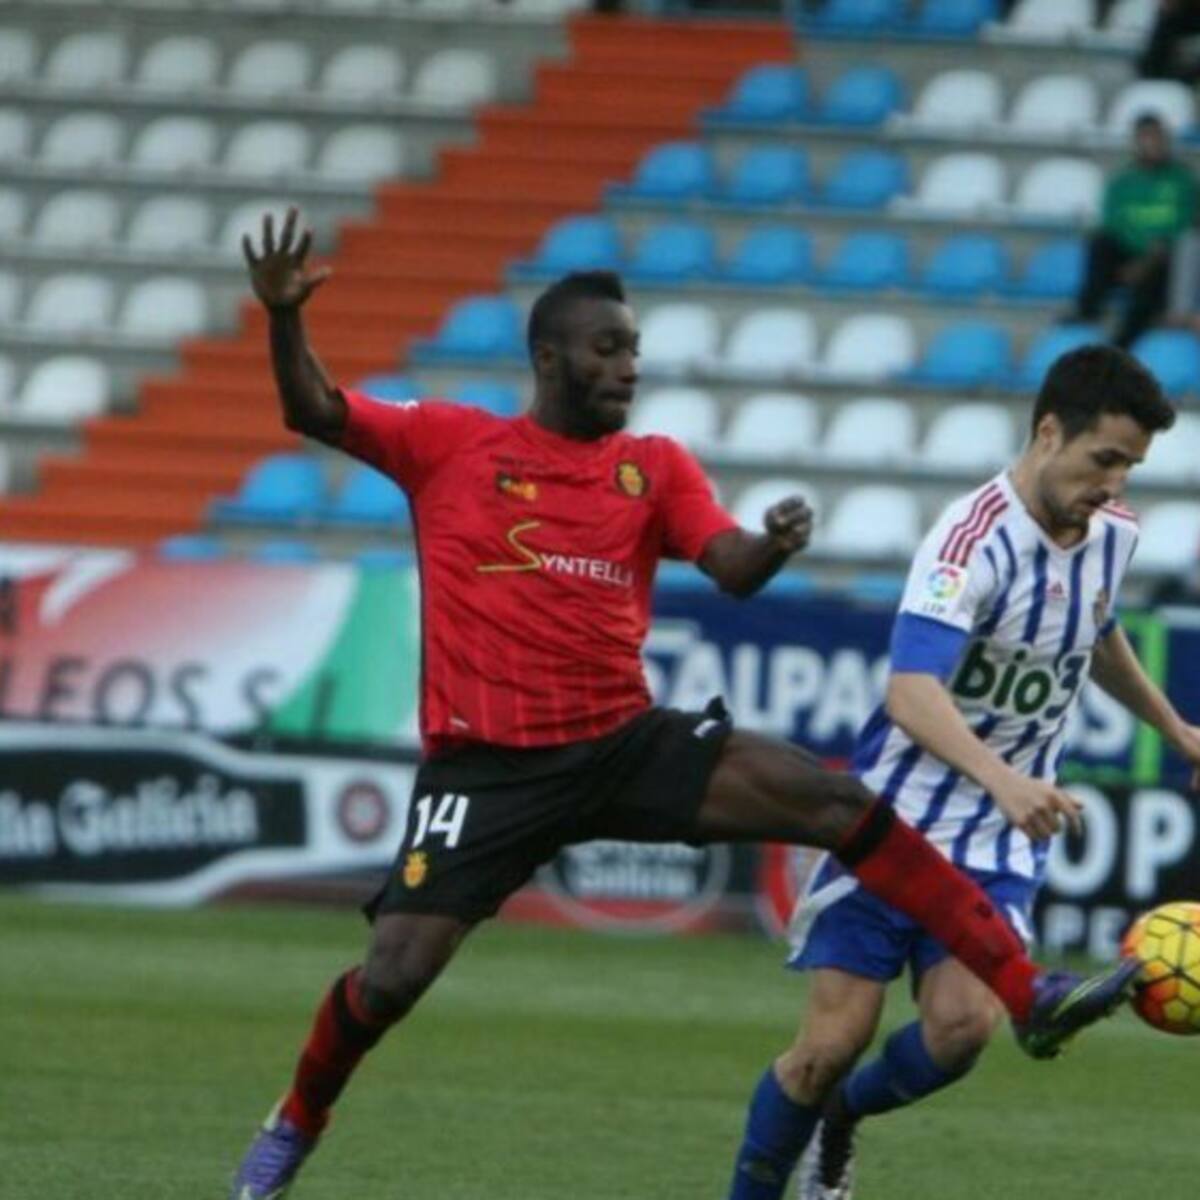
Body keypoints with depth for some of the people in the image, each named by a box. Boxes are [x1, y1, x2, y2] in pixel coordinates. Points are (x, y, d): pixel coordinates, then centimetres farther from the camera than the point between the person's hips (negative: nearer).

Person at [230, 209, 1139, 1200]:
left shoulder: (658, 467, 8)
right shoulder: (451, 444, 1)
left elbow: (732, 570, -5)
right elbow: (315, 411, -5)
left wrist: (774, 545, -29)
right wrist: (284, 318, -25)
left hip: (627, 743, 3)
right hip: (487, 764, -3)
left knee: (840, 802, -12)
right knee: (392, 977, -12)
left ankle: (1028, 994, -13)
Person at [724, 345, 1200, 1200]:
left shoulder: (1114, 533, 2)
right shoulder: (975, 542, -22)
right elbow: (912, 692, -35)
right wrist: (1002, 780, -50)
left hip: (999, 848, 5)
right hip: (895, 823, -5)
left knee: (963, 1022, -15)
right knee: (835, 1040, -7)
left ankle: (839, 1118, 15)